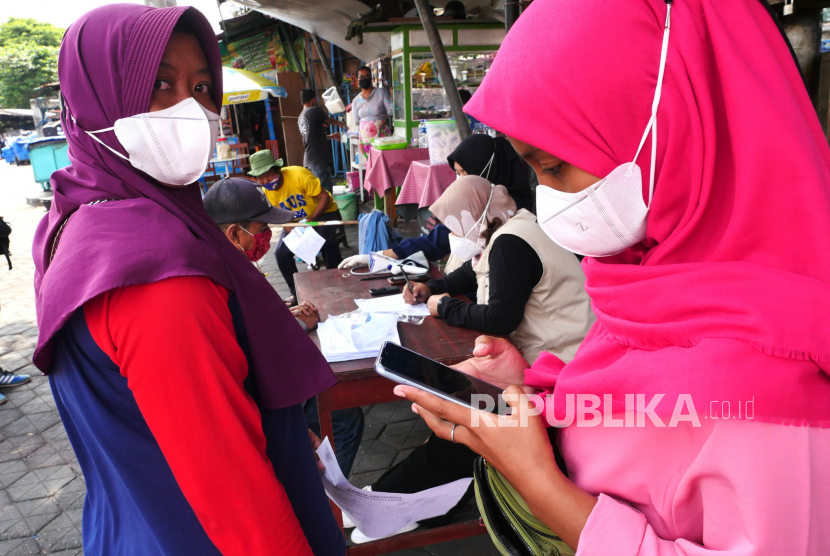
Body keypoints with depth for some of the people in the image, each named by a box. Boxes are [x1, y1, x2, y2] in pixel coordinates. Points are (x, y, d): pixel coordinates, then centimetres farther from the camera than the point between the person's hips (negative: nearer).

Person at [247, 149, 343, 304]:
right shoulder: (265, 192, -10)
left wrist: (311, 219, -32)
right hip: (295, 221, 5)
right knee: (282, 254, -9)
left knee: (327, 244, -31)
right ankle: (297, 293, 11)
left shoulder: (298, 175, -26)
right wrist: (293, 233, -25)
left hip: (323, 213, -5)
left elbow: (325, 197, -22)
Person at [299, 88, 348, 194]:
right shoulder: (315, 111, -9)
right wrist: (341, 123, 26)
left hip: (308, 161, 9)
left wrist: (331, 136, 32)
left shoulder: (301, 117, 16)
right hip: (318, 161, -9)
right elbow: (330, 121, 6)